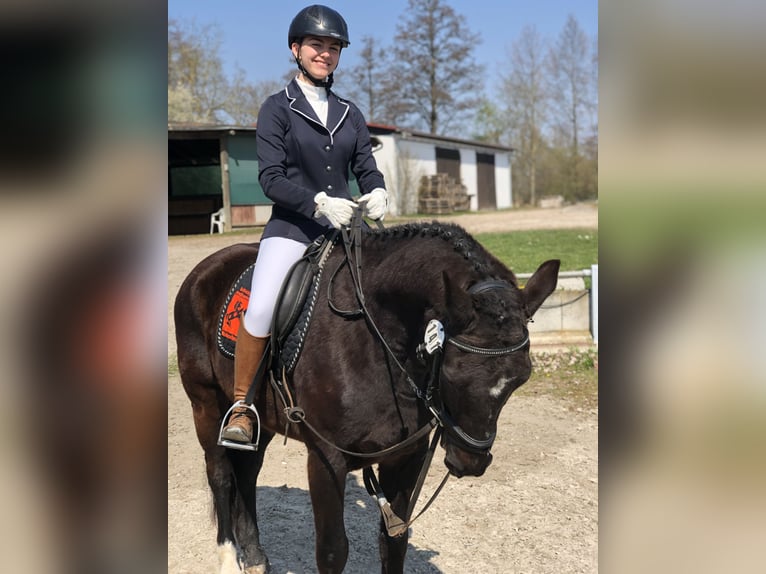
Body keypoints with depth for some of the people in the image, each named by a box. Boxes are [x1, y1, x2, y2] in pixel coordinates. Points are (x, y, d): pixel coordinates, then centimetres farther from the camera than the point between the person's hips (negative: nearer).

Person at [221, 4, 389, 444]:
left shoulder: (350, 114, 15)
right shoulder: (278, 108, 2)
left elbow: (367, 169, 12)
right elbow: (271, 177, -8)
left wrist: (377, 195, -12)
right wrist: (319, 203, -23)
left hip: (344, 228, 4)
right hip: (292, 227, -4)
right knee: (261, 309, -24)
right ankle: (241, 409, -5)